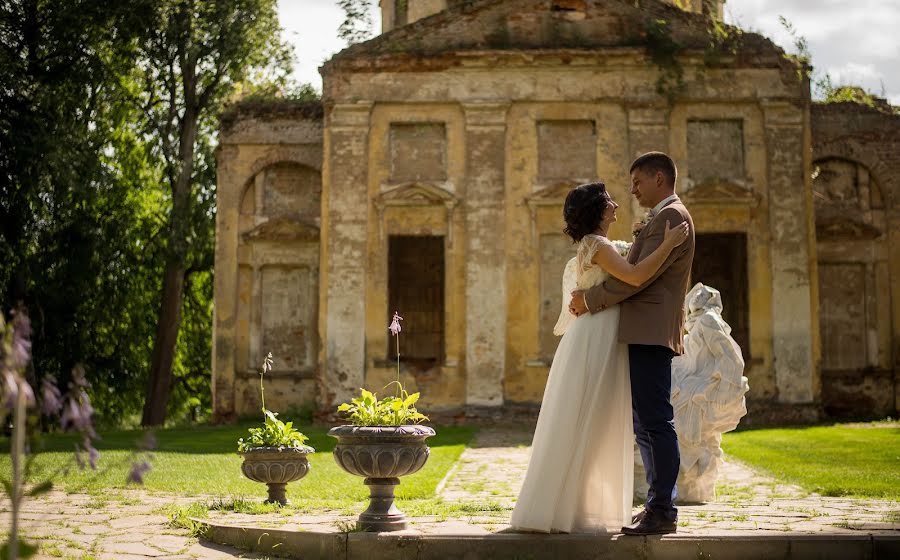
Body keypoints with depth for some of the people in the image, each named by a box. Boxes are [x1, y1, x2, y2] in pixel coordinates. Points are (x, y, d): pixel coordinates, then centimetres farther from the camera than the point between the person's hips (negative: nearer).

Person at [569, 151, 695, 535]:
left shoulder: (670, 216, -9)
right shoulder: (662, 218, 24)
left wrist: (591, 299, -10)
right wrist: (591, 295, 9)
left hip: (652, 332, -11)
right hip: (645, 334, 11)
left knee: (655, 422, -9)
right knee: (647, 423, 12)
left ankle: (662, 511, -7)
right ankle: (659, 505, 17)